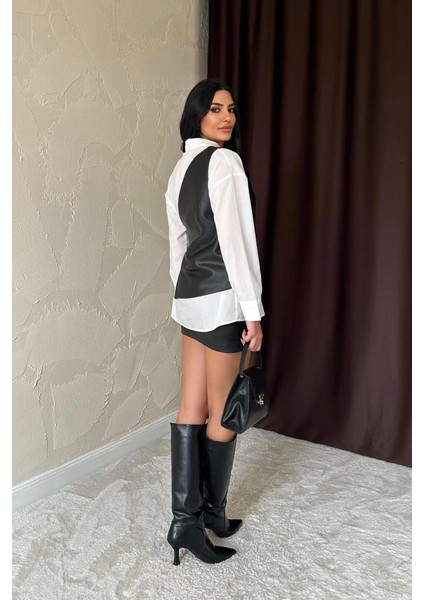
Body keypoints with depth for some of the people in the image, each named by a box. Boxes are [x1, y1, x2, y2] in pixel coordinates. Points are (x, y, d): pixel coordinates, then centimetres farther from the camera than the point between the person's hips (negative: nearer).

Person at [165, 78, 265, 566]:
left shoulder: (180, 169, 16)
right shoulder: (224, 161, -11)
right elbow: (234, 238, -18)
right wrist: (252, 309, -16)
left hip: (190, 295, 9)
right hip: (221, 297, -8)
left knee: (193, 408, 8)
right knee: (223, 414, 5)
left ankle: (186, 519, 14)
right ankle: (212, 513, 21)